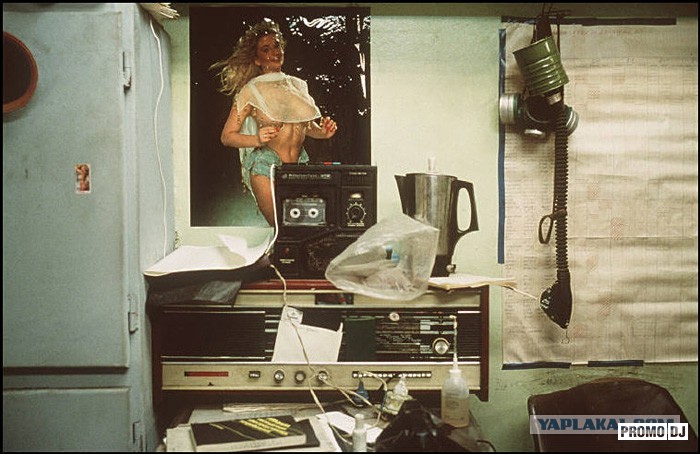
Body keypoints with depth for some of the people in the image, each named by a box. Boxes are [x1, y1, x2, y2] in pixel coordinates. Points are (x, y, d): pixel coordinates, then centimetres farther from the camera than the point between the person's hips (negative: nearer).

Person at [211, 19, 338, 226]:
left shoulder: (298, 85, 11)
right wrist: (257, 140, -23)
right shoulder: (251, 91, -4)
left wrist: (323, 132, 1)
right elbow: (227, 136, -6)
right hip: (266, 165, -5)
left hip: (299, 163, 5)